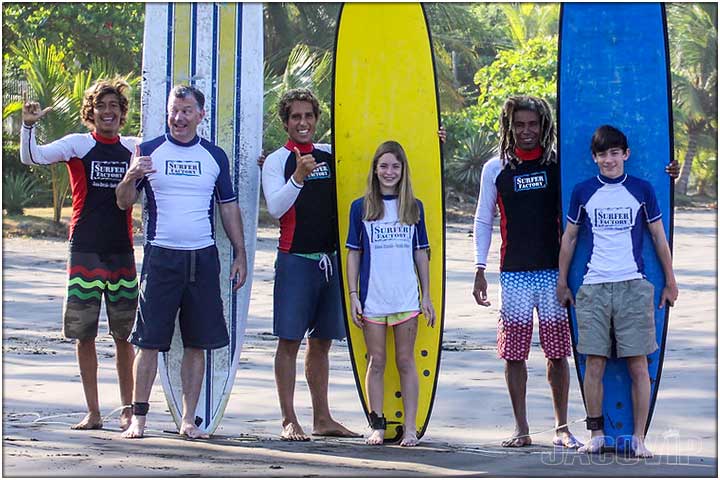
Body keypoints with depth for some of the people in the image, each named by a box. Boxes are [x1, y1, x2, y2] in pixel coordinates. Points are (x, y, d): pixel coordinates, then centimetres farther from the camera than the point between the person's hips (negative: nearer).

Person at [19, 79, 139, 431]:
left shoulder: (134, 149, 8)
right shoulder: (78, 145, 0)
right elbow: (31, 157, -11)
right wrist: (28, 125, -28)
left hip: (122, 251, 2)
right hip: (84, 251, -2)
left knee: (124, 336, 5)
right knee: (84, 335, 2)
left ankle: (127, 410, 14)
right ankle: (93, 413, 10)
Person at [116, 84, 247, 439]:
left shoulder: (214, 156, 10)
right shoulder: (150, 151, 3)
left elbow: (229, 207, 15)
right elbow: (124, 202, 0)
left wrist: (240, 253, 8)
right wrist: (131, 178, -21)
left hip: (203, 259, 2)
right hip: (161, 258, -2)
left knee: (197, 343, 4)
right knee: (149, 341, -4)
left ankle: (188, 420, 10)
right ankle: (138, 417, 2)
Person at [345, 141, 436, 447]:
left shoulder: (414, 207, 7)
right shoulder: (361, 207, 3)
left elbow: (421, 252, 10)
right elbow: (353, 253, 5)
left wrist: (426, 295, 7)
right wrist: (353, 296, -1)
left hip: (406, 298, 1)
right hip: (372, 298, -1)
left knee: (405, 362, 3)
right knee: (376, 362, 4)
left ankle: (410, 428, 5)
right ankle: (378, 426, 11)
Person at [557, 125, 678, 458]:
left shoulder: (641, 190, 6)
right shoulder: (583, 192, 7)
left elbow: (659, 237, 12)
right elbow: (569, 238, 15)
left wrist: (670, 282, 12)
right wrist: (562, 283, 14)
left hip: (633, 287, -1)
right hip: (593, 288, 1)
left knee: (638, 365, -3)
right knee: (594, 364, -1)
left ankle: (639, 438, 2)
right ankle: (596, 435, 8)